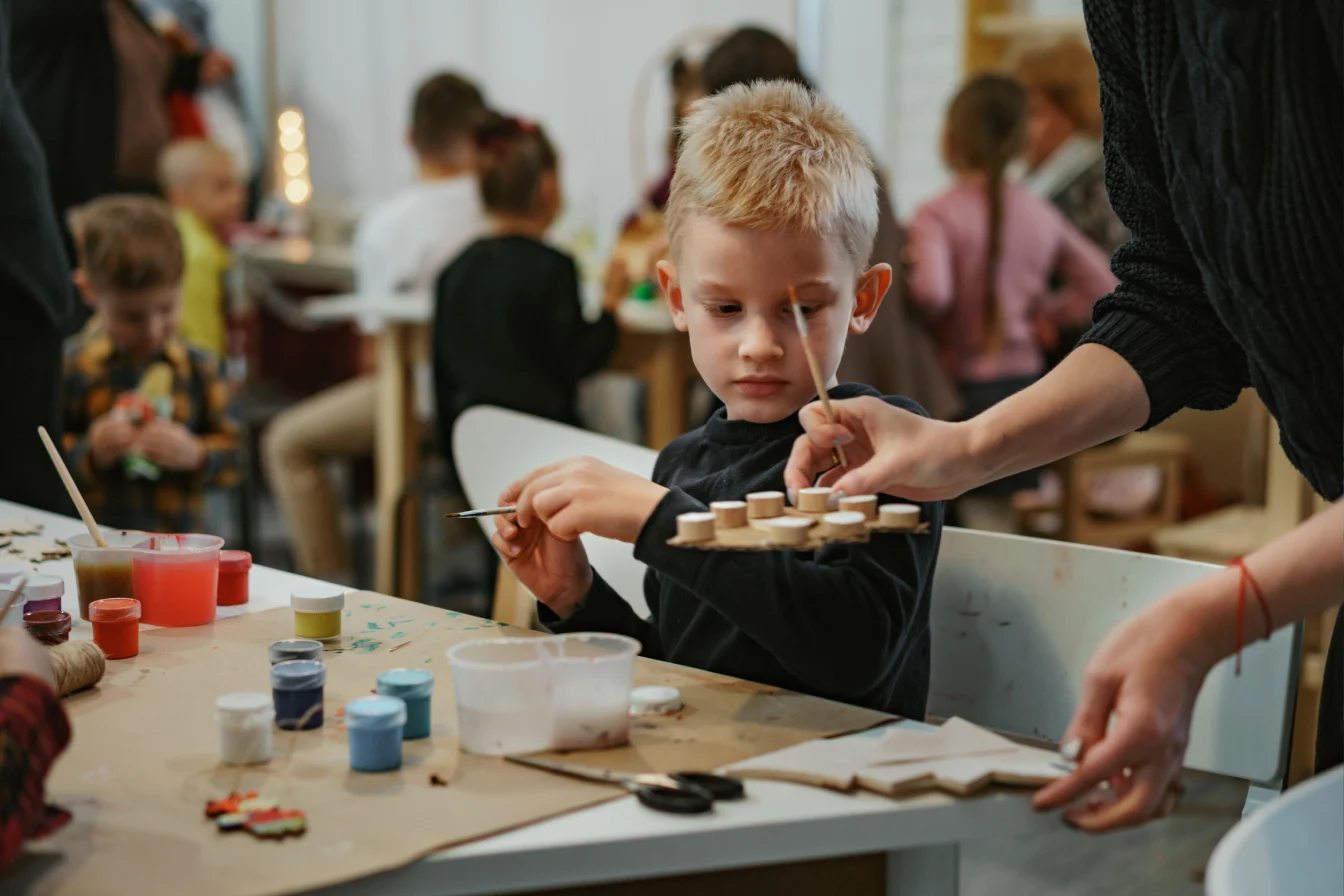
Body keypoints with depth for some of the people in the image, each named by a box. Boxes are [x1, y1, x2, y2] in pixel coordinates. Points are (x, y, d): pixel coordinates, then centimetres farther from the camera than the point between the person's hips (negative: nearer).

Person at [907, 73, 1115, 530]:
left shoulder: (937, 215, -13)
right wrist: (1041, 310, 13)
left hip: (966, 389, -5)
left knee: (984, 531, 0)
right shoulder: (1040, 213, 5)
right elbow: (1102, 285, 10)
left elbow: (933, 292, -30)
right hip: (1027, 384, 5)